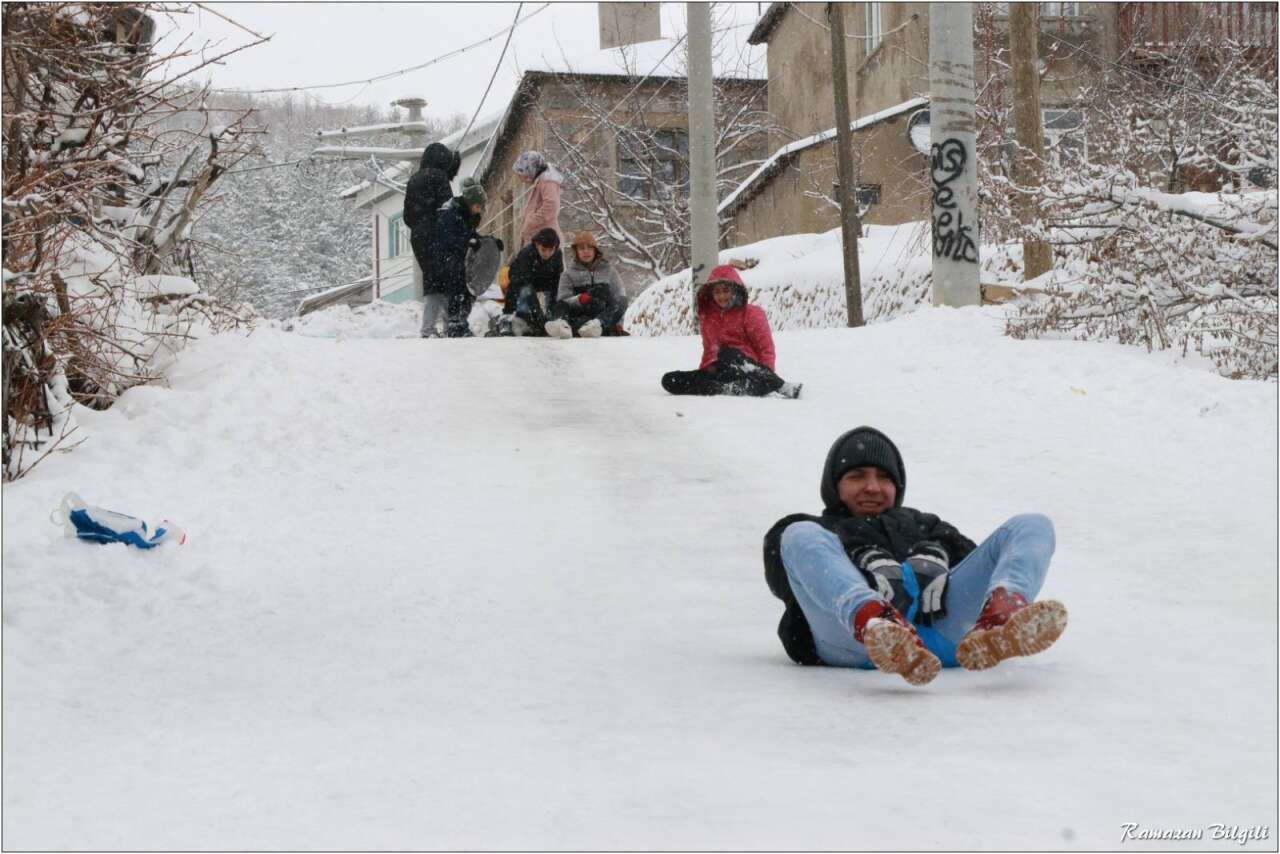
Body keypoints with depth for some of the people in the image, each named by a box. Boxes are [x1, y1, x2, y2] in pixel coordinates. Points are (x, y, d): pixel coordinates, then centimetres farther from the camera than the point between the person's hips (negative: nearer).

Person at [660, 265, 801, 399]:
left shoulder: (751, 314, 3)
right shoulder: (708, 317, 18)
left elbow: (765, 347, -1)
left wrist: (767, 374, -13)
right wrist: (703, 371, 11)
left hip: (748, 368, -5)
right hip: (718, 371, 5)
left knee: (727, 354, -42)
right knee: (669, 380, -16)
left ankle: (781, 386, -40)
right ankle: (725, 389, -35)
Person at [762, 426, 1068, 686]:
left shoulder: (922, 524, 46)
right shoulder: (817, 530, 39)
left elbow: (969, 556, 22)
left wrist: (933, 559, -4)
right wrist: (865, 561, -8)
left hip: (943, 624, 2)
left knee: (1032, 526, -7)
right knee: (800, 535, -26)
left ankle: (1000, 617, -45)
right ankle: (875, 627, -58)